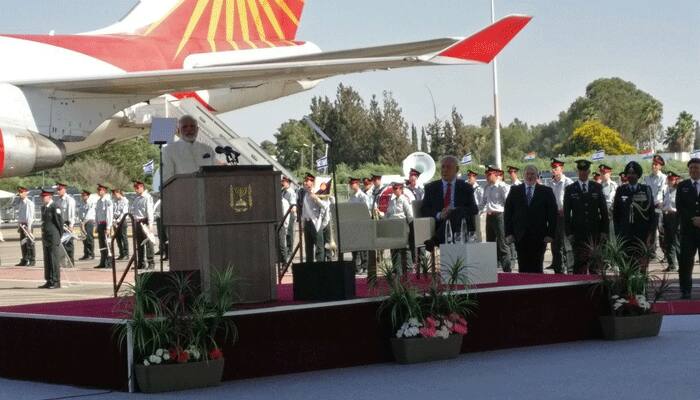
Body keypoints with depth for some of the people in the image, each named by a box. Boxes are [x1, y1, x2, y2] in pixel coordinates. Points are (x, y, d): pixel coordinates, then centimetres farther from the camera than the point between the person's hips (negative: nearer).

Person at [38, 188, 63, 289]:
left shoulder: (55, 208, -13)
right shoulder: (43, 208, 14)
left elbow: (60, 222, -12)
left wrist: (59, 237, -7)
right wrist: (43, 237, 16)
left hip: (53, 238, -9)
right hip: (45, 237, 9)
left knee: (54, 259, -6)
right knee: (47, 260, 10)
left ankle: (56, 282, -2)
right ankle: (49, 281, 14)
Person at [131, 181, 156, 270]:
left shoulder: (147, 197, -6)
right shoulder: (136, 198, 17)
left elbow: (150, 211, -12)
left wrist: (150, 224, -19)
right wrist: (134, 222, 15)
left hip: (144, 222, -8)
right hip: (137, 222, 8)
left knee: (148, 242, -8)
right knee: (139, 243, 10)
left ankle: (151, 262, -6)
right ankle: (141, 263, 16)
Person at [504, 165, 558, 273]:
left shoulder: (546, 191, 5)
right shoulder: (515, 191, 10)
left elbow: (553, 214, 3)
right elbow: (507, 213, 8)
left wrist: (550, 234, -5)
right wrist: (509, 233, 0)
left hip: (539, 237, -1)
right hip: (520, 236, 1)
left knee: (537, 268, -1)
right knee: (523, 268, 0)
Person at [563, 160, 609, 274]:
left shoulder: (597, 187, 9)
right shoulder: (570, 189, 5)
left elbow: (604, 210, 8)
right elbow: (566, 213, 3)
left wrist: (605, 230, 1)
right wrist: (569, 233, -5)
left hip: (595, 233, 1)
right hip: (578, 233, -1)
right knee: (579, 263, -5)